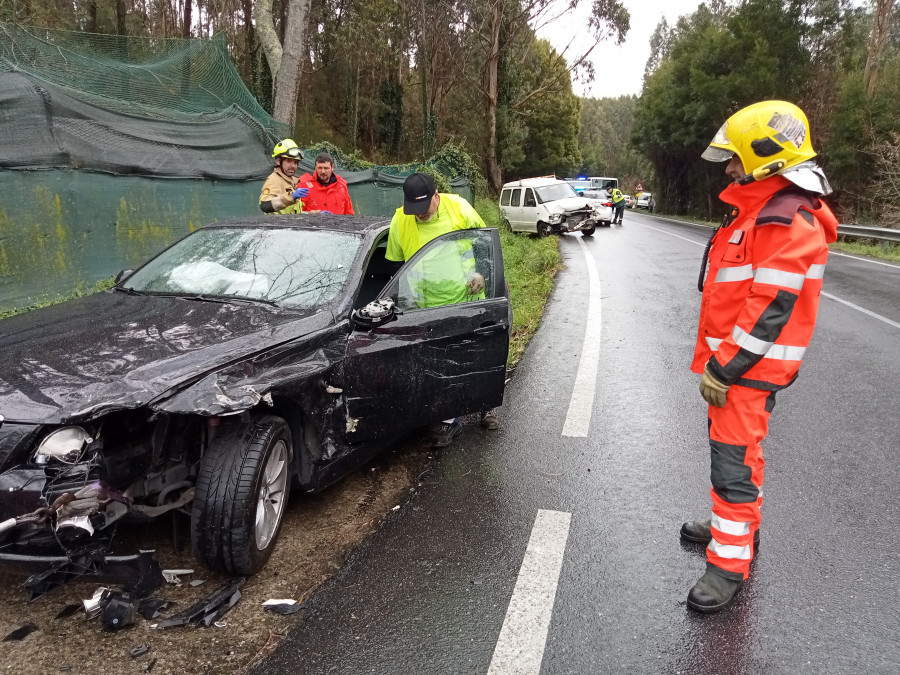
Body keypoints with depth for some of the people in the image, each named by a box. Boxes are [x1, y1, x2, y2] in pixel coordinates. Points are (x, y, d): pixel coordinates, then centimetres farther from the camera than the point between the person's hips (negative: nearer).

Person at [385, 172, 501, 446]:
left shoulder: (460, 208, -11)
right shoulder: (399, 221, -10)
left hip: (468, 299, 0)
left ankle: (487, 407, 33)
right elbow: (396, 265, 2)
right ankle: (449, 420, 19)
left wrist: (479, 272, -13)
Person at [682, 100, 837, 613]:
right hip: (732, 358, 10)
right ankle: (735, 526, 38)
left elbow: (771, 309, -24)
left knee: (734, 461, -5)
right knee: (732, 449, 21)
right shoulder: (759, 210, 14)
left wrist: (724, 368, -21)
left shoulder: (789, 222, -20)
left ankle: (731, 562, 6)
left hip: (750, 367, -10)